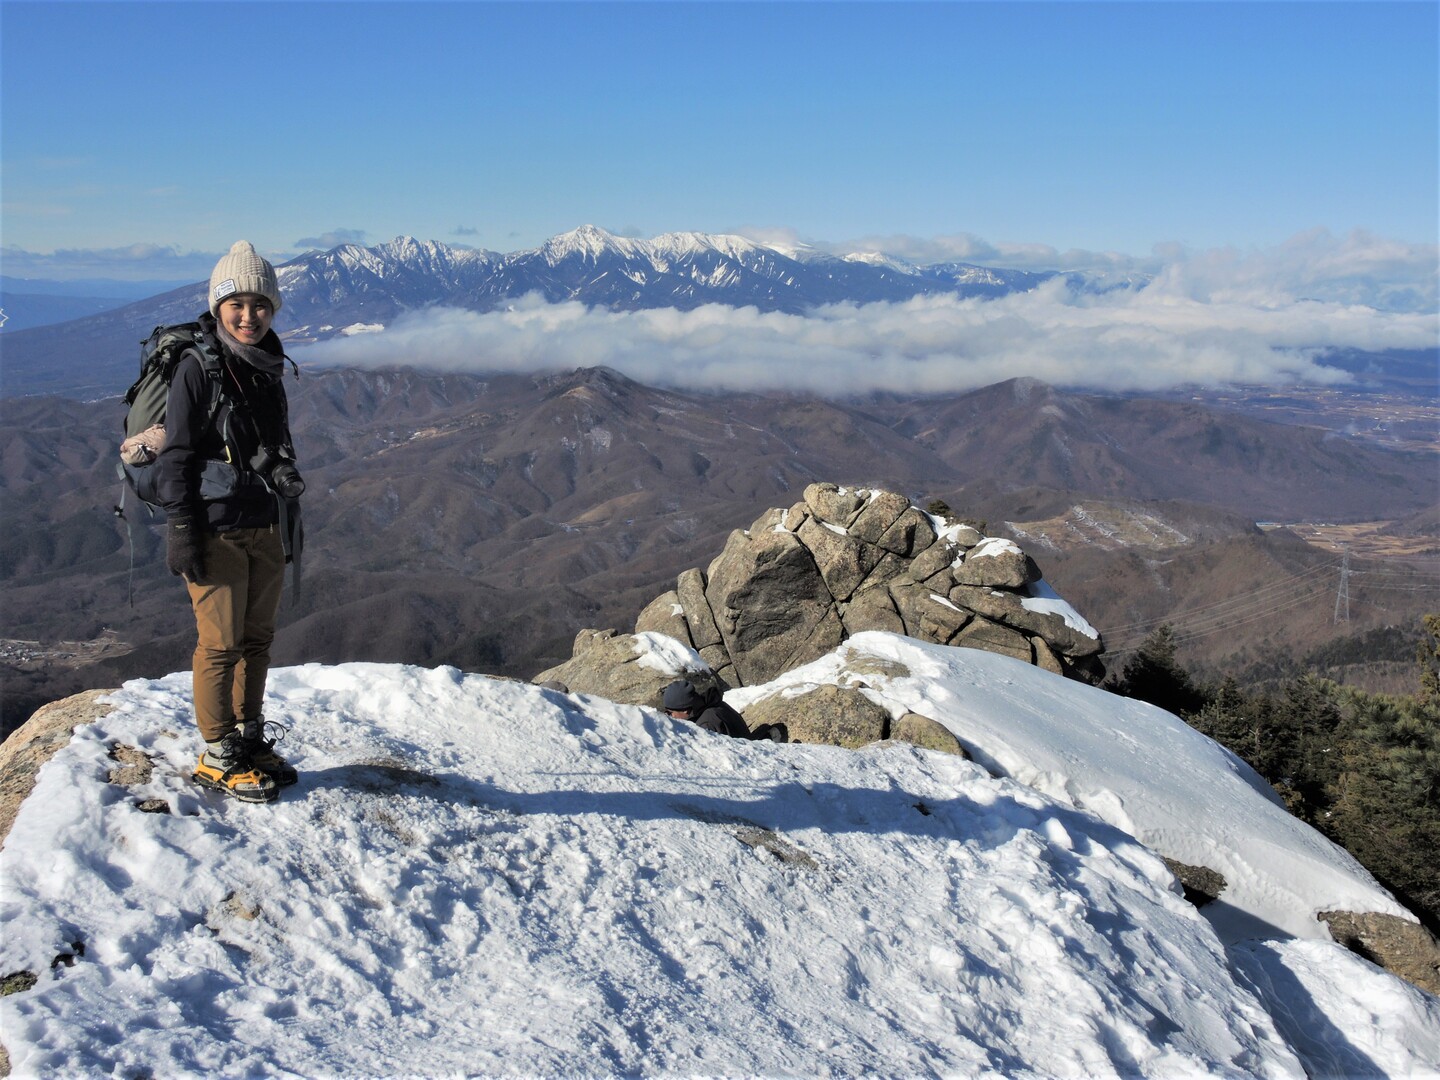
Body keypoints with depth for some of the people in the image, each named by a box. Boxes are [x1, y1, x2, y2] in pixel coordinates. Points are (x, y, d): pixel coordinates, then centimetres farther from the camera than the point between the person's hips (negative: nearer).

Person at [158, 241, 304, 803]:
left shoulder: (268, 368, 11)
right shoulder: (198, 368, -10)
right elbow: (175, 457, -11)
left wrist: (291, 523, 20)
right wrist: (182, 533, -15)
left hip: (267, 528, 7)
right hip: (216, 529, -7)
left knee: (258, 638, 13)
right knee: (221, 643, 0)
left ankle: (249, 737, 27)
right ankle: (217, 757, 13)